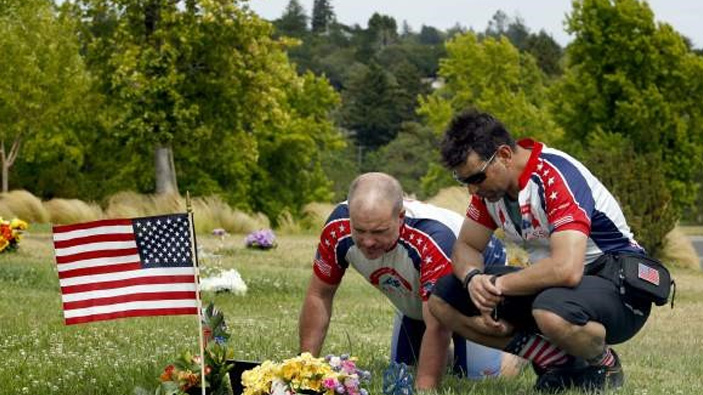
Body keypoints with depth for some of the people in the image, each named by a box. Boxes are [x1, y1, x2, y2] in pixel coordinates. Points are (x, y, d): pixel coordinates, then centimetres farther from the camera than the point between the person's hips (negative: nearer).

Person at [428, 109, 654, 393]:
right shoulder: (490, 179, 0)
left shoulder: (557, 176, -25)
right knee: (444, 300, -4)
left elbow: (566, 270, -37)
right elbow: (466, 247, 8)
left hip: (619, 286, -8)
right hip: (547, 284, 8)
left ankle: (604, 366, -8)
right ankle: (557, 360, -1)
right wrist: (473, 278, -16)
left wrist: (498, 285, -24)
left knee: (552, 312, -42)